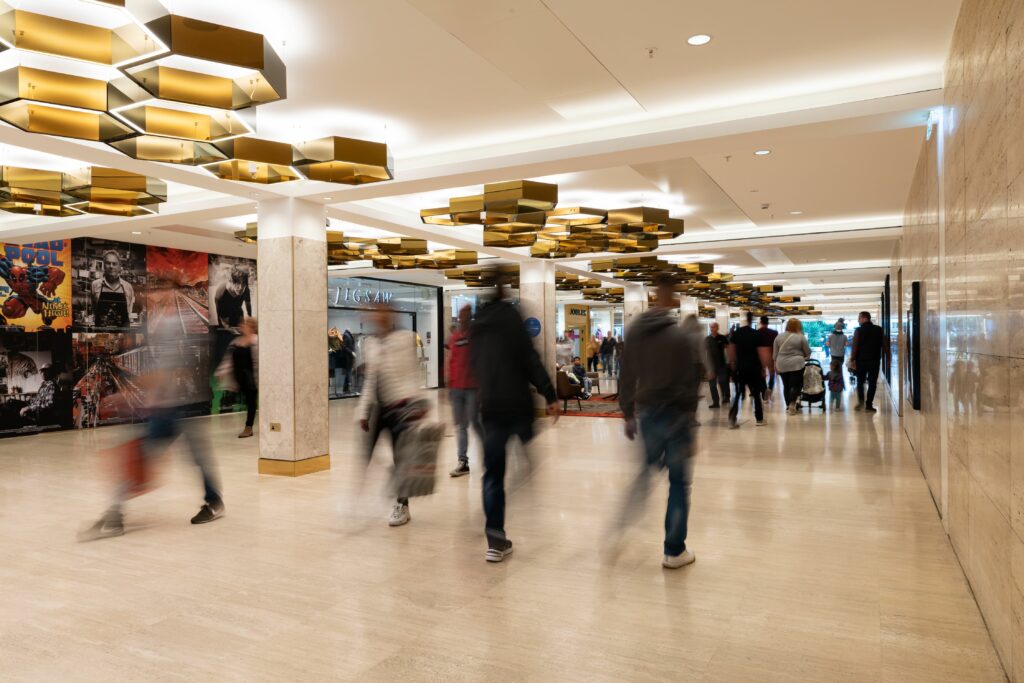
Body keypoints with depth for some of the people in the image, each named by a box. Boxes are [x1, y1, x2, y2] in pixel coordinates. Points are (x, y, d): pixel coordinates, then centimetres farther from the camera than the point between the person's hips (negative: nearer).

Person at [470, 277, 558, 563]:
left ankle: (496, 541, 5)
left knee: (493, 474, 8)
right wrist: (549, 394, -13)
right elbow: (530, 357, -15)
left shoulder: (475, 325, 11)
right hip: (517, 404, -5)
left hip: (490, 408, 5)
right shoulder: (509, 315, -8)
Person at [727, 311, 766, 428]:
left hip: (739, 367, 2)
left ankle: (732, 420, -4)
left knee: (737, 393, 5)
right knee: (756, 393, 10)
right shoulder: (755, 334, -6)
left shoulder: (735, 333, 1)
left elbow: (731, 350, 0)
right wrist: (763, 368, 2)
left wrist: (733, 364, 10)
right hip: (753, 367, -2)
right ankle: (760, 419, 18)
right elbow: (759, 352, -6)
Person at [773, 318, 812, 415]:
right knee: (796, 385, 1)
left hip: (782, 365, 4)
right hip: (796, 364, -4)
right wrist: (805, 357, 21)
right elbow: (808, 352, 2)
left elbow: (775, 353, 8)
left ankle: (788, 406, 15)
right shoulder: (800, 337, -6)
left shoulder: (779, 337, 4)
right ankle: (792, 404, -10)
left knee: (786, 385, 11)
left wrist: (776, 364, 17)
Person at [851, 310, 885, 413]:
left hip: (861, 360, -1)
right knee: (872, 383, 4)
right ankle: (868, 405, 1)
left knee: (860, 381, 16)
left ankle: (861, 401, 3)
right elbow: (883, 343, 6)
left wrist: (853, 359, -7)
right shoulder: (879, 330, 1)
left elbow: (854, 346, -12)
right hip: (875, 360, 1)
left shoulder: (858, 330, -8)